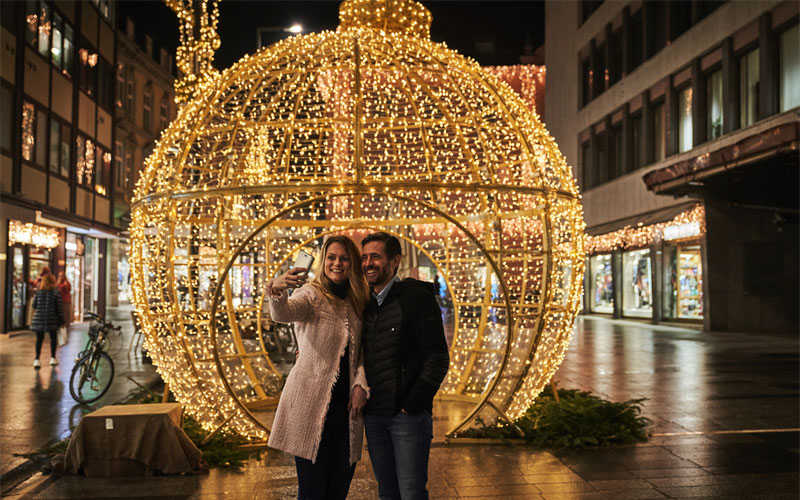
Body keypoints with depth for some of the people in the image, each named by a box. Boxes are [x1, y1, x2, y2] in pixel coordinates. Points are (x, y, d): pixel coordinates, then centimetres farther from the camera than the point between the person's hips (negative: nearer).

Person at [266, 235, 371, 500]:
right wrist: (276, 290, -46)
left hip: (346, 407, 5)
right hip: (311, 406, -5)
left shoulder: (357, 303, 13)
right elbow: (282, 314, -24)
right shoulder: (312, 294, -3)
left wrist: (361, 384, -2)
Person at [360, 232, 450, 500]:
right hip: (373, 415, 6)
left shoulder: (416, 297, -8)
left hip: (408, 416, -6)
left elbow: (438, 358, -12)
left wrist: (412, 405, -14)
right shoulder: (366, 305, 13)